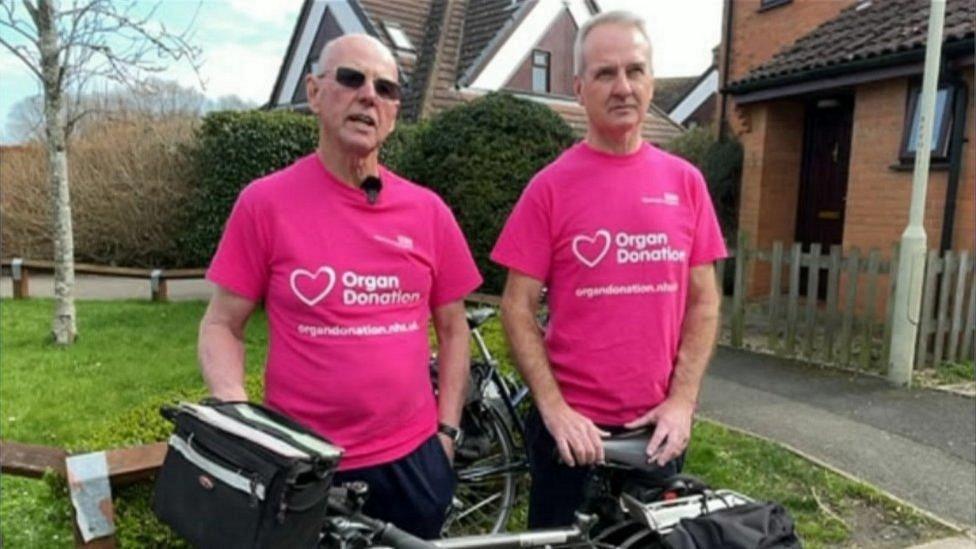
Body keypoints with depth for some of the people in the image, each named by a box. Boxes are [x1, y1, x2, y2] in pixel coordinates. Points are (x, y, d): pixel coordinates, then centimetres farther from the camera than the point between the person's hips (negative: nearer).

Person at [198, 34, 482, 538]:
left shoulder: (427, 210, -1)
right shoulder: (265, 202, -7)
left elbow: (452, 328, 6)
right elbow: (222, 325, -3)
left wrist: (446, 430, 3)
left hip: (410, 462, 3)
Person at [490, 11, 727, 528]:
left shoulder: (685, 181, 1)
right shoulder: (550, 186, -7)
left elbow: (703, 301, 4)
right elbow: (517, 308, -7)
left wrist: (681, 400, -4)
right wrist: (554, 409, -13)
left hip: (659, 426, 3)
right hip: (572, 425, -2)